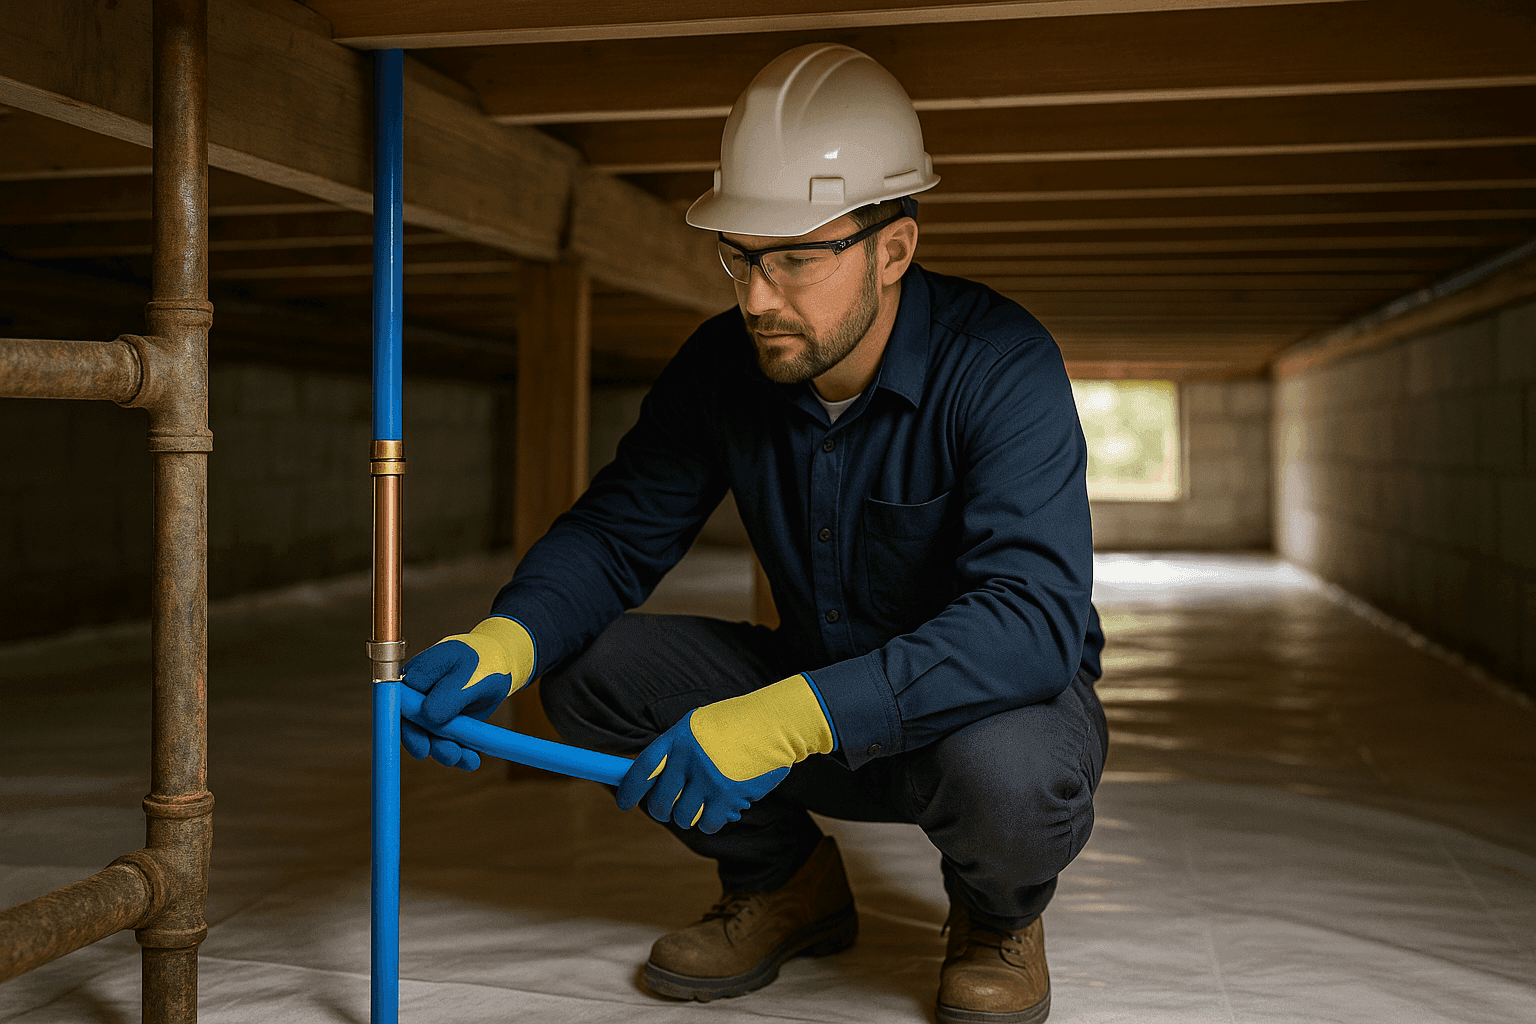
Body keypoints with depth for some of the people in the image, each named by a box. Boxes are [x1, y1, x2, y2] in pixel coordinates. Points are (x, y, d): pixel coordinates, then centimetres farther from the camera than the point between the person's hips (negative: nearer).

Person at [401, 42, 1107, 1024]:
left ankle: (1000, 915, 1)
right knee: (589, 668, -13)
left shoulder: (1000, 365, -27)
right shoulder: (723, 367, -10)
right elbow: (617, 531, -5)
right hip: (814, 700, 5)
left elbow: (1034, 619, -38)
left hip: (996, 697, -4)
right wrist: (504, 639, -28)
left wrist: (793, 716, -48)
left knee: (1009, 774, -39)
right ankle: (786, 884, 9)